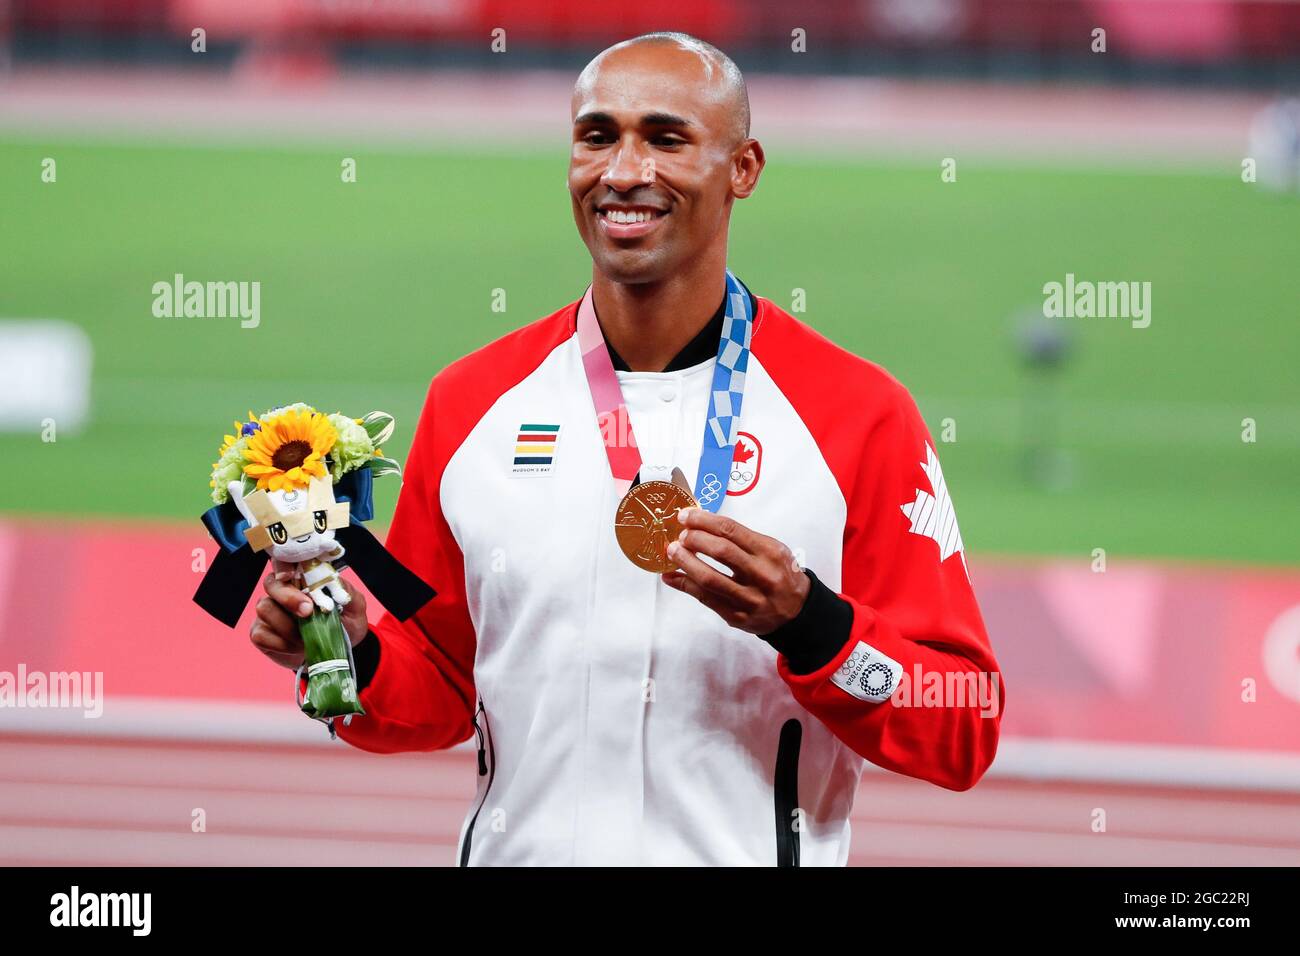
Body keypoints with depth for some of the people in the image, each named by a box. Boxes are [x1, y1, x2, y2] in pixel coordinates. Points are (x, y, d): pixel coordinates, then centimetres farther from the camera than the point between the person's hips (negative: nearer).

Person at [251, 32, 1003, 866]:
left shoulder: (858, 413, -7)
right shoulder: (471, 400, 4)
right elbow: (442, 686, 12)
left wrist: (807, 623, -22)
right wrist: (357, 657, -7)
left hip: (742, 854, -3)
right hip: (518, 851, 3)